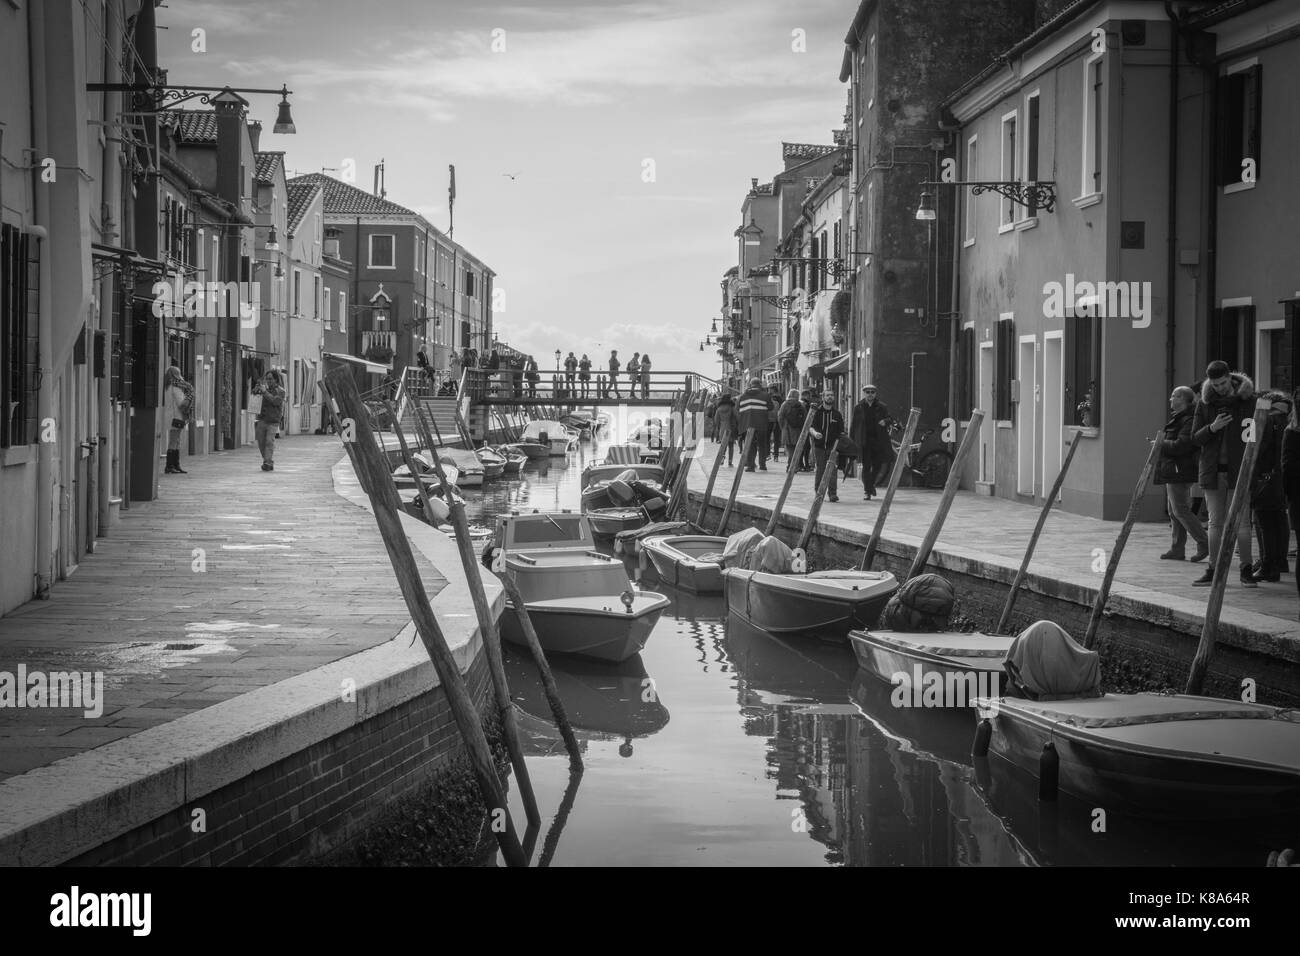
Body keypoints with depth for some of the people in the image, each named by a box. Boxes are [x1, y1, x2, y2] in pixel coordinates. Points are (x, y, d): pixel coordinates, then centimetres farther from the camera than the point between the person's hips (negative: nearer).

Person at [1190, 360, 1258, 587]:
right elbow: (1195, 438, 4)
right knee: (1216, 522, 6)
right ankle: (1213, 570, 10)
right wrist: (1212, 428, -17)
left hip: (1239, 469, -3)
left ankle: (1246, 570, 1)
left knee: (1241, 521, -5)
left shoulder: (1248, 400, -2)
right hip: (1213, 470, 3)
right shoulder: (1205, 403, 5)